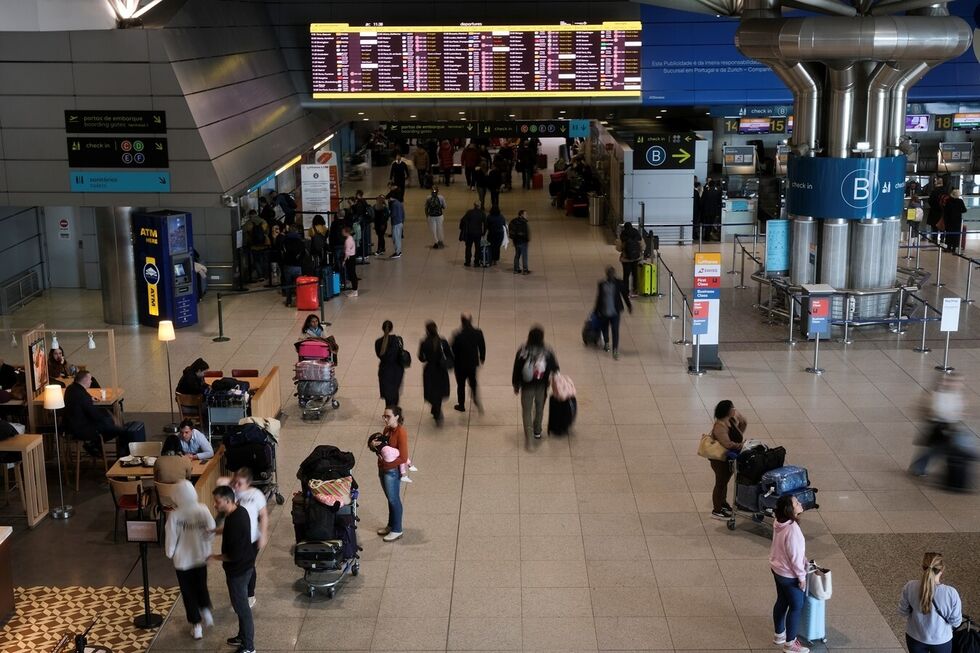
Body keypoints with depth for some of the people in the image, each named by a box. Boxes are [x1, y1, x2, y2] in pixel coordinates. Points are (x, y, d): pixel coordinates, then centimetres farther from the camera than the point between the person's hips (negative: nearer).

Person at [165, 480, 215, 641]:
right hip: (201, 557, 3)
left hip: (183, 560, -2)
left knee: (188, 591, 13)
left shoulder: (174, 515, -22)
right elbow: (212, 531, -7)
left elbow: (170, 538, -13)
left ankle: (196, 626, 18)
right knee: (201, 586, 28)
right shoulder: (203, 510, -15)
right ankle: (206, 611, 16)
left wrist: (170, 553, 6)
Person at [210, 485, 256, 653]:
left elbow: (233, 555, -27)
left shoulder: (235, 522, -31)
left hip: (238, 570, -10)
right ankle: (243, 636, 40)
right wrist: (216, 530, 9)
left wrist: (215, 557, -14)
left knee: (241, 607, 5)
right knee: (240, 604, 24)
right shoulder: (240, 511, -1)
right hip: (244, 565, 10)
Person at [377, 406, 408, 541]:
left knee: (394, 500, 5)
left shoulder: (401, 433, -22)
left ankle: (397, 530, 17)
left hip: (392, 471, -8)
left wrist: (387, 462, -21)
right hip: (383, 469, 8)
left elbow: (403, 458, -21)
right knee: (390, 499, 20)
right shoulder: (387, 429, 3)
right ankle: (391, 525, 34)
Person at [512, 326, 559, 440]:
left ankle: (529, 436, -1)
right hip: (541, 387, 1)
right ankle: (537, 432, 40)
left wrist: (516, 385, 7)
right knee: (539, 409, 23)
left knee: (527, 411, 10)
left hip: (527, 387, -1)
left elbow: (517, 370, -6)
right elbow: (555, 369, -6)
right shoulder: (547, 353, -15)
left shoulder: (522, 352, -14)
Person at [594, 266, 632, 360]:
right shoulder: (602, 284, -2)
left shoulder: (619, 283, -5)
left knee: (615, 330, 2)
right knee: (605, 328, 10)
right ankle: (606, 343, 23)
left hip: (615, 312, -1)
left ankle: (615, 350, 7)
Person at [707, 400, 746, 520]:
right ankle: (716, 511, 17)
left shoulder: (734, 416, -6)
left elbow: (744, 422, 15)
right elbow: (727, 444, -41)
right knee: (720, 483, 4)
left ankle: (723, 503, 43)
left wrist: (740, 436, 6)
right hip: (719, 459, -9)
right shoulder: (720, 426, -32)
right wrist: (740, 445, -25)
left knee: (725, 480, 24)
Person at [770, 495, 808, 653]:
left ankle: (778, 634, 41)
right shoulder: (792, 529, -33)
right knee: (796, 607, 9)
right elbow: (795, 556, -25)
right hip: (789, 575, -8)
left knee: (781, 602, 24)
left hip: (777, 569, 8)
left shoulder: (779, 522, -6)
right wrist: (801, 576, -12)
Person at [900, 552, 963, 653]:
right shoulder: (951, 593, -30)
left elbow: (903, 610, -8)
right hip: (941, 640, -1)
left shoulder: (910, 587, -24)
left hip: (915, 638, 1)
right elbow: (956, 622, -16)